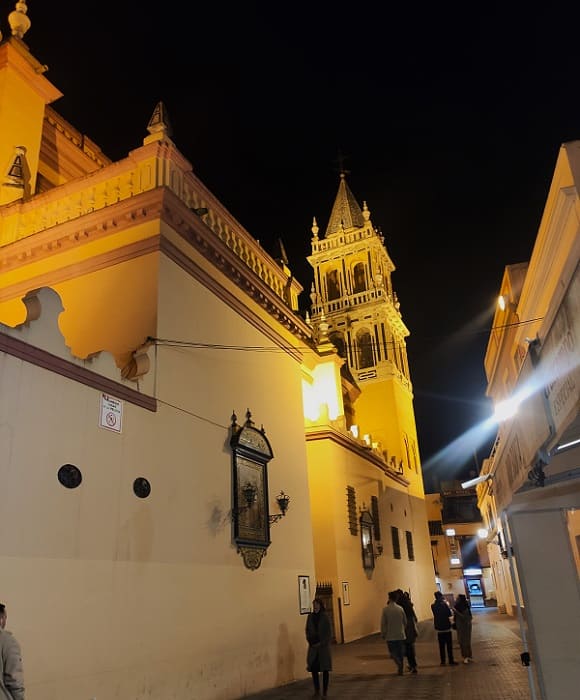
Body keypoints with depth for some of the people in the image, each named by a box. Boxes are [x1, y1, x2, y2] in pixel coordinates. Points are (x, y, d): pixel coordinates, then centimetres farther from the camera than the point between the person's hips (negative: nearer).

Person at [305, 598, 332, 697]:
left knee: (325, 669, 3)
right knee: (313, 668, 4)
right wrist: (311, 642, -4)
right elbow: (307, 631, 8)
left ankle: (325, 691, 15)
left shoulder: (325, 617, -8)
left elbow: (329, 633, -7)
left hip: (324, 646, -3)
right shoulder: (310, 616, 1)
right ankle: (317, 690, 19)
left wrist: (321, 643, -12)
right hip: (313, 646, 3)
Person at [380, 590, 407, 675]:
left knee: (393, 652, 10)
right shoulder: (400, 609, -4)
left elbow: (383, 623, -8)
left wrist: (383, 634, 4)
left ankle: (399, 664, -14)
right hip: (400, 635, 3)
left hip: (390, 636, -3)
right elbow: (405, 622, 6)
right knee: (400, 653, 15)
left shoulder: (385, 609, -13)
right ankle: (400, 669, 17)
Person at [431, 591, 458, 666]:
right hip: (446, 627, -4)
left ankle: (443, 661, 15)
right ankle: (451, 661, 8)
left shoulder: (433, 606, -1)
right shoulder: (444, 604, -16)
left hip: (439, 628, 4)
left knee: (441, 646, 12)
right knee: (449, 645, 5)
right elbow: (450, 614, -11)